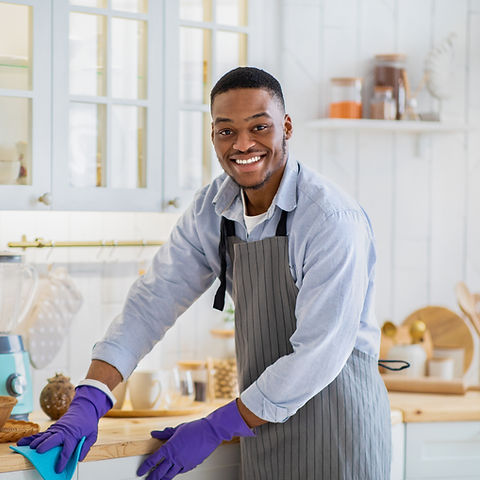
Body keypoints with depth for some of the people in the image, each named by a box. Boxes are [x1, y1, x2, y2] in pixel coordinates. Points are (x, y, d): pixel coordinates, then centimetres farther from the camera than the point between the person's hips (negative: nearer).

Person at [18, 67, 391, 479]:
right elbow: (155, 300, -2)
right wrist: (87, 403, -14)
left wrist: (214, 429, -16)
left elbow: (319, 353, -22)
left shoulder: (332, 220, -20)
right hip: (265, 419, 6)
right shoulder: (213, 208, 0)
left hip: (336, 417, -6)